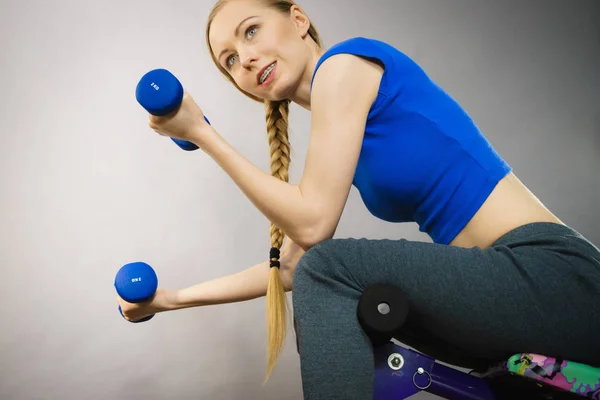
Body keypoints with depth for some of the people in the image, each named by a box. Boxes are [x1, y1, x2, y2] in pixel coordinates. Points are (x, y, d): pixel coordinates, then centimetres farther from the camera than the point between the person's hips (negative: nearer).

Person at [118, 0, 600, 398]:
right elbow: (292, 264, 15)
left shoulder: (344, 61, -8)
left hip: (551, 271, -9)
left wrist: (200, 133, -7)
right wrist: (173, 299, 17)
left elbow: (312, 224, -15)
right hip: (502, 282, 9)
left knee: (329, 269, -18)